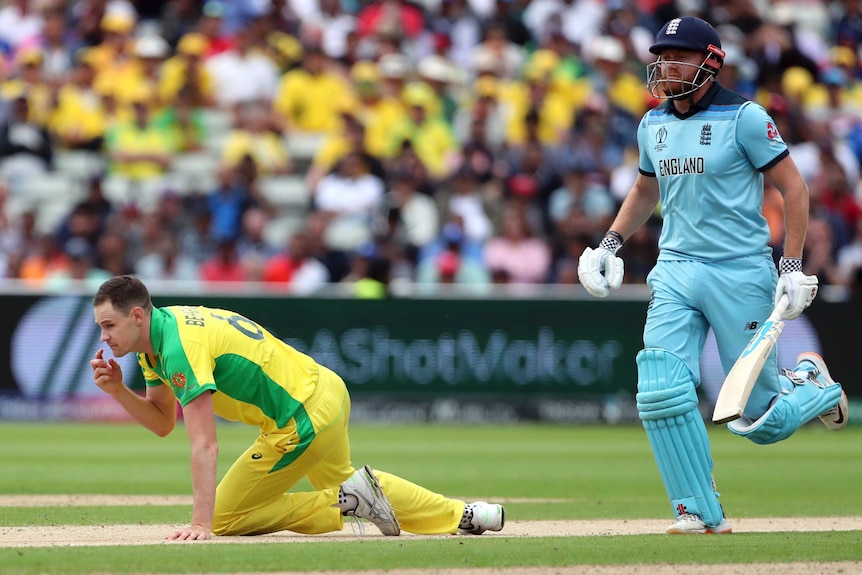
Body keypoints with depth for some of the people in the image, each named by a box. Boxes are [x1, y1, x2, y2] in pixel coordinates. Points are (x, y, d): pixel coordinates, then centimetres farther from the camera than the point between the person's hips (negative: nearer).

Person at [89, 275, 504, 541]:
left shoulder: (180, 347, -25)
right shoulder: (156, 336, 4)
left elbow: (204, 445, -32)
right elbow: (162, 422, 12)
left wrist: (200, 525, -36)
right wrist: (117, 391, -6)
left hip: (304, 421, -10)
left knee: (224, 517, -1)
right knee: (338, 479, 34)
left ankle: (346, 502, -3)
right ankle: (461, 516, 38)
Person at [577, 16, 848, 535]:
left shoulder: (743, 118, -9)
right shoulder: (653, 125, 10)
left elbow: (794, 187, -6)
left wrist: (792, 267, -13)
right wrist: (612, 242, 13)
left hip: (741, 273, -5)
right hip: (675, 272, 5)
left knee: (759, 422, -1)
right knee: (662, 392, -13)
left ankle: (809, 382, 34)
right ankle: (702, 512, -1)